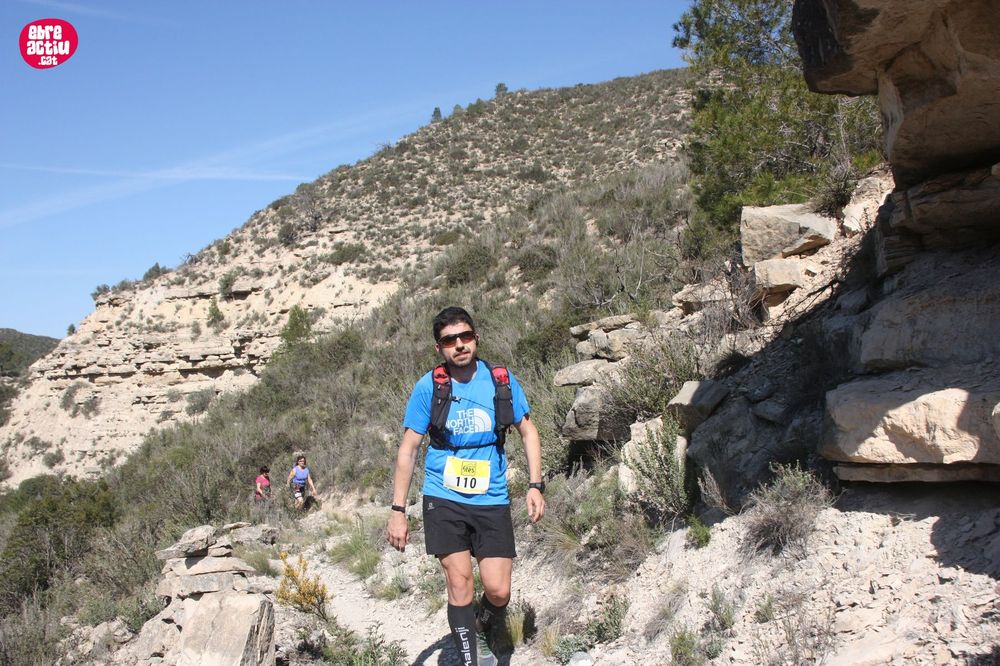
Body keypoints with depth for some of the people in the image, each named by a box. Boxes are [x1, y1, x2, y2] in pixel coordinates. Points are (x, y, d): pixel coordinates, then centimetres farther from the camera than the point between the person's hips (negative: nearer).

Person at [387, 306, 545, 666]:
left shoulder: (501, 380, -2)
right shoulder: (427, 387, -5)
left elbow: (528, 432, 9)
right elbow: (408, 450, -1)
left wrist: (535, 485, -1)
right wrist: (397, 510, -4)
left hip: (492, 501, 1)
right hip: (444, 500, -1)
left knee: (498, 591, -3)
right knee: (459, 585, -4)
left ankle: (480, 634, 29)